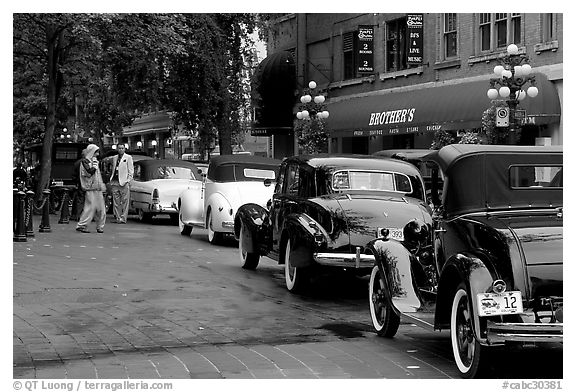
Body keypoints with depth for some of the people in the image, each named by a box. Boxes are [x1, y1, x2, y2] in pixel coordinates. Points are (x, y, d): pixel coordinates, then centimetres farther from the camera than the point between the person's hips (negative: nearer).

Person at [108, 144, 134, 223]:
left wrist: (128, 180, -8)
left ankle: (123, 218, -4)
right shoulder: (114, 158, 18)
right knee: (116, 202, 5)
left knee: (124, 201, -5)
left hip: (124, 182, -5)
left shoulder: (128, 158, 4)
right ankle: (117, 218, 8)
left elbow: (131, 170, 1)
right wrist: (111, 180, 10)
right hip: (115, 182, 5)